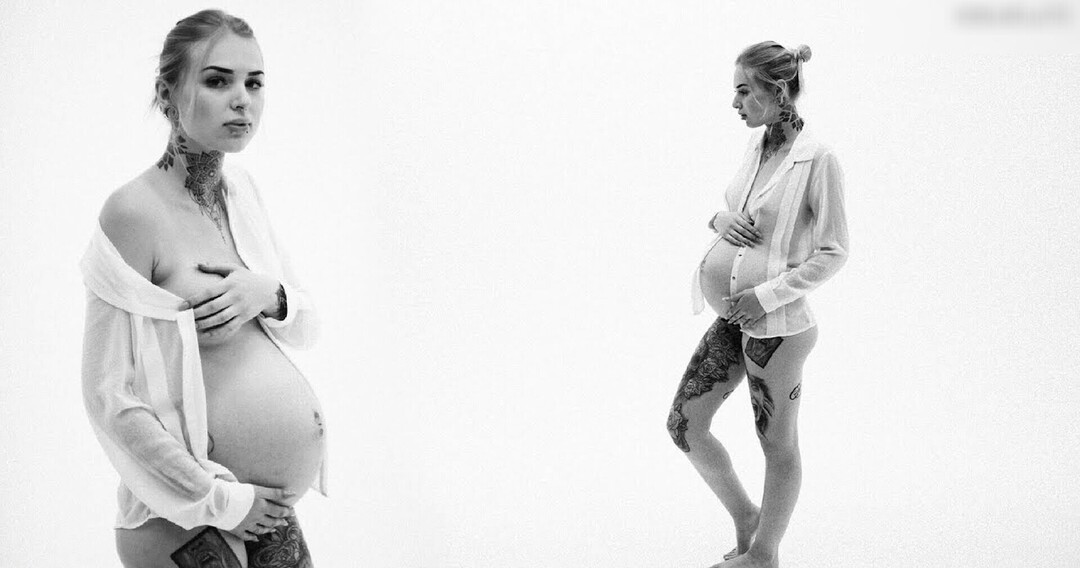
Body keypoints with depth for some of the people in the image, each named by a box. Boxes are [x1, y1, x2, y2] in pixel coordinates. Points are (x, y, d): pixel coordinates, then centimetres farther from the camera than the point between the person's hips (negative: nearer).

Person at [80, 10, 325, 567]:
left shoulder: (241, 189, 5)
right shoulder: (134, 210, -15)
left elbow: (306, 327, 13)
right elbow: (109, 395, -17)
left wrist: (269, 294, -9)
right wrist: (220, 501, -15)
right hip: (186, 522, -6)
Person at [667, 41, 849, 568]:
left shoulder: (818, 160, -16)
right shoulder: (757, 143, 6)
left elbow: (834, 252, -13)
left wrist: (767, 295, -18)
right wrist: (721, 219, -3)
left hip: (776, 325, -8)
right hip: (731, 319, 8)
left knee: (778, 446, 9)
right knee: (684, 424, 11)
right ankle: (745, 518, 31)